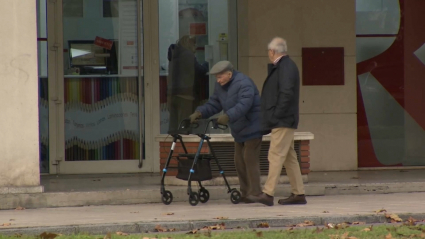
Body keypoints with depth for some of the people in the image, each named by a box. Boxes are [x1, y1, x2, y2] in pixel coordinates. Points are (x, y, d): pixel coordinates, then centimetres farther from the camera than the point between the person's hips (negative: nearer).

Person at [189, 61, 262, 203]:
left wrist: (228, 116, -46)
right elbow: (213, 104, 8)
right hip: (239, 131, 9)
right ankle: (245, 193, 14)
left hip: (252, 128, -9)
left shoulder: (244, 84, -22)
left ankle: (254, 193, -9)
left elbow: (243, 105, -34)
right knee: (239, 161, 8)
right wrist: (199, 113, -8)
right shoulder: (220, 86, 7)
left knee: (250, 159, -12)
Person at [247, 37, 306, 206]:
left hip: (282, 121, -11)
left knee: (276, 155, -12)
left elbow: (286, 93, -23)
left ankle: (268, 194, -15)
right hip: (282, 122, 11)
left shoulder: (286, 67, -13)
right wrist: (272, 117, 16)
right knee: (289, 157, 11)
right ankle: (298, 194, 13)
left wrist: (277, 115, -21)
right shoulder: (281, 66, 18)